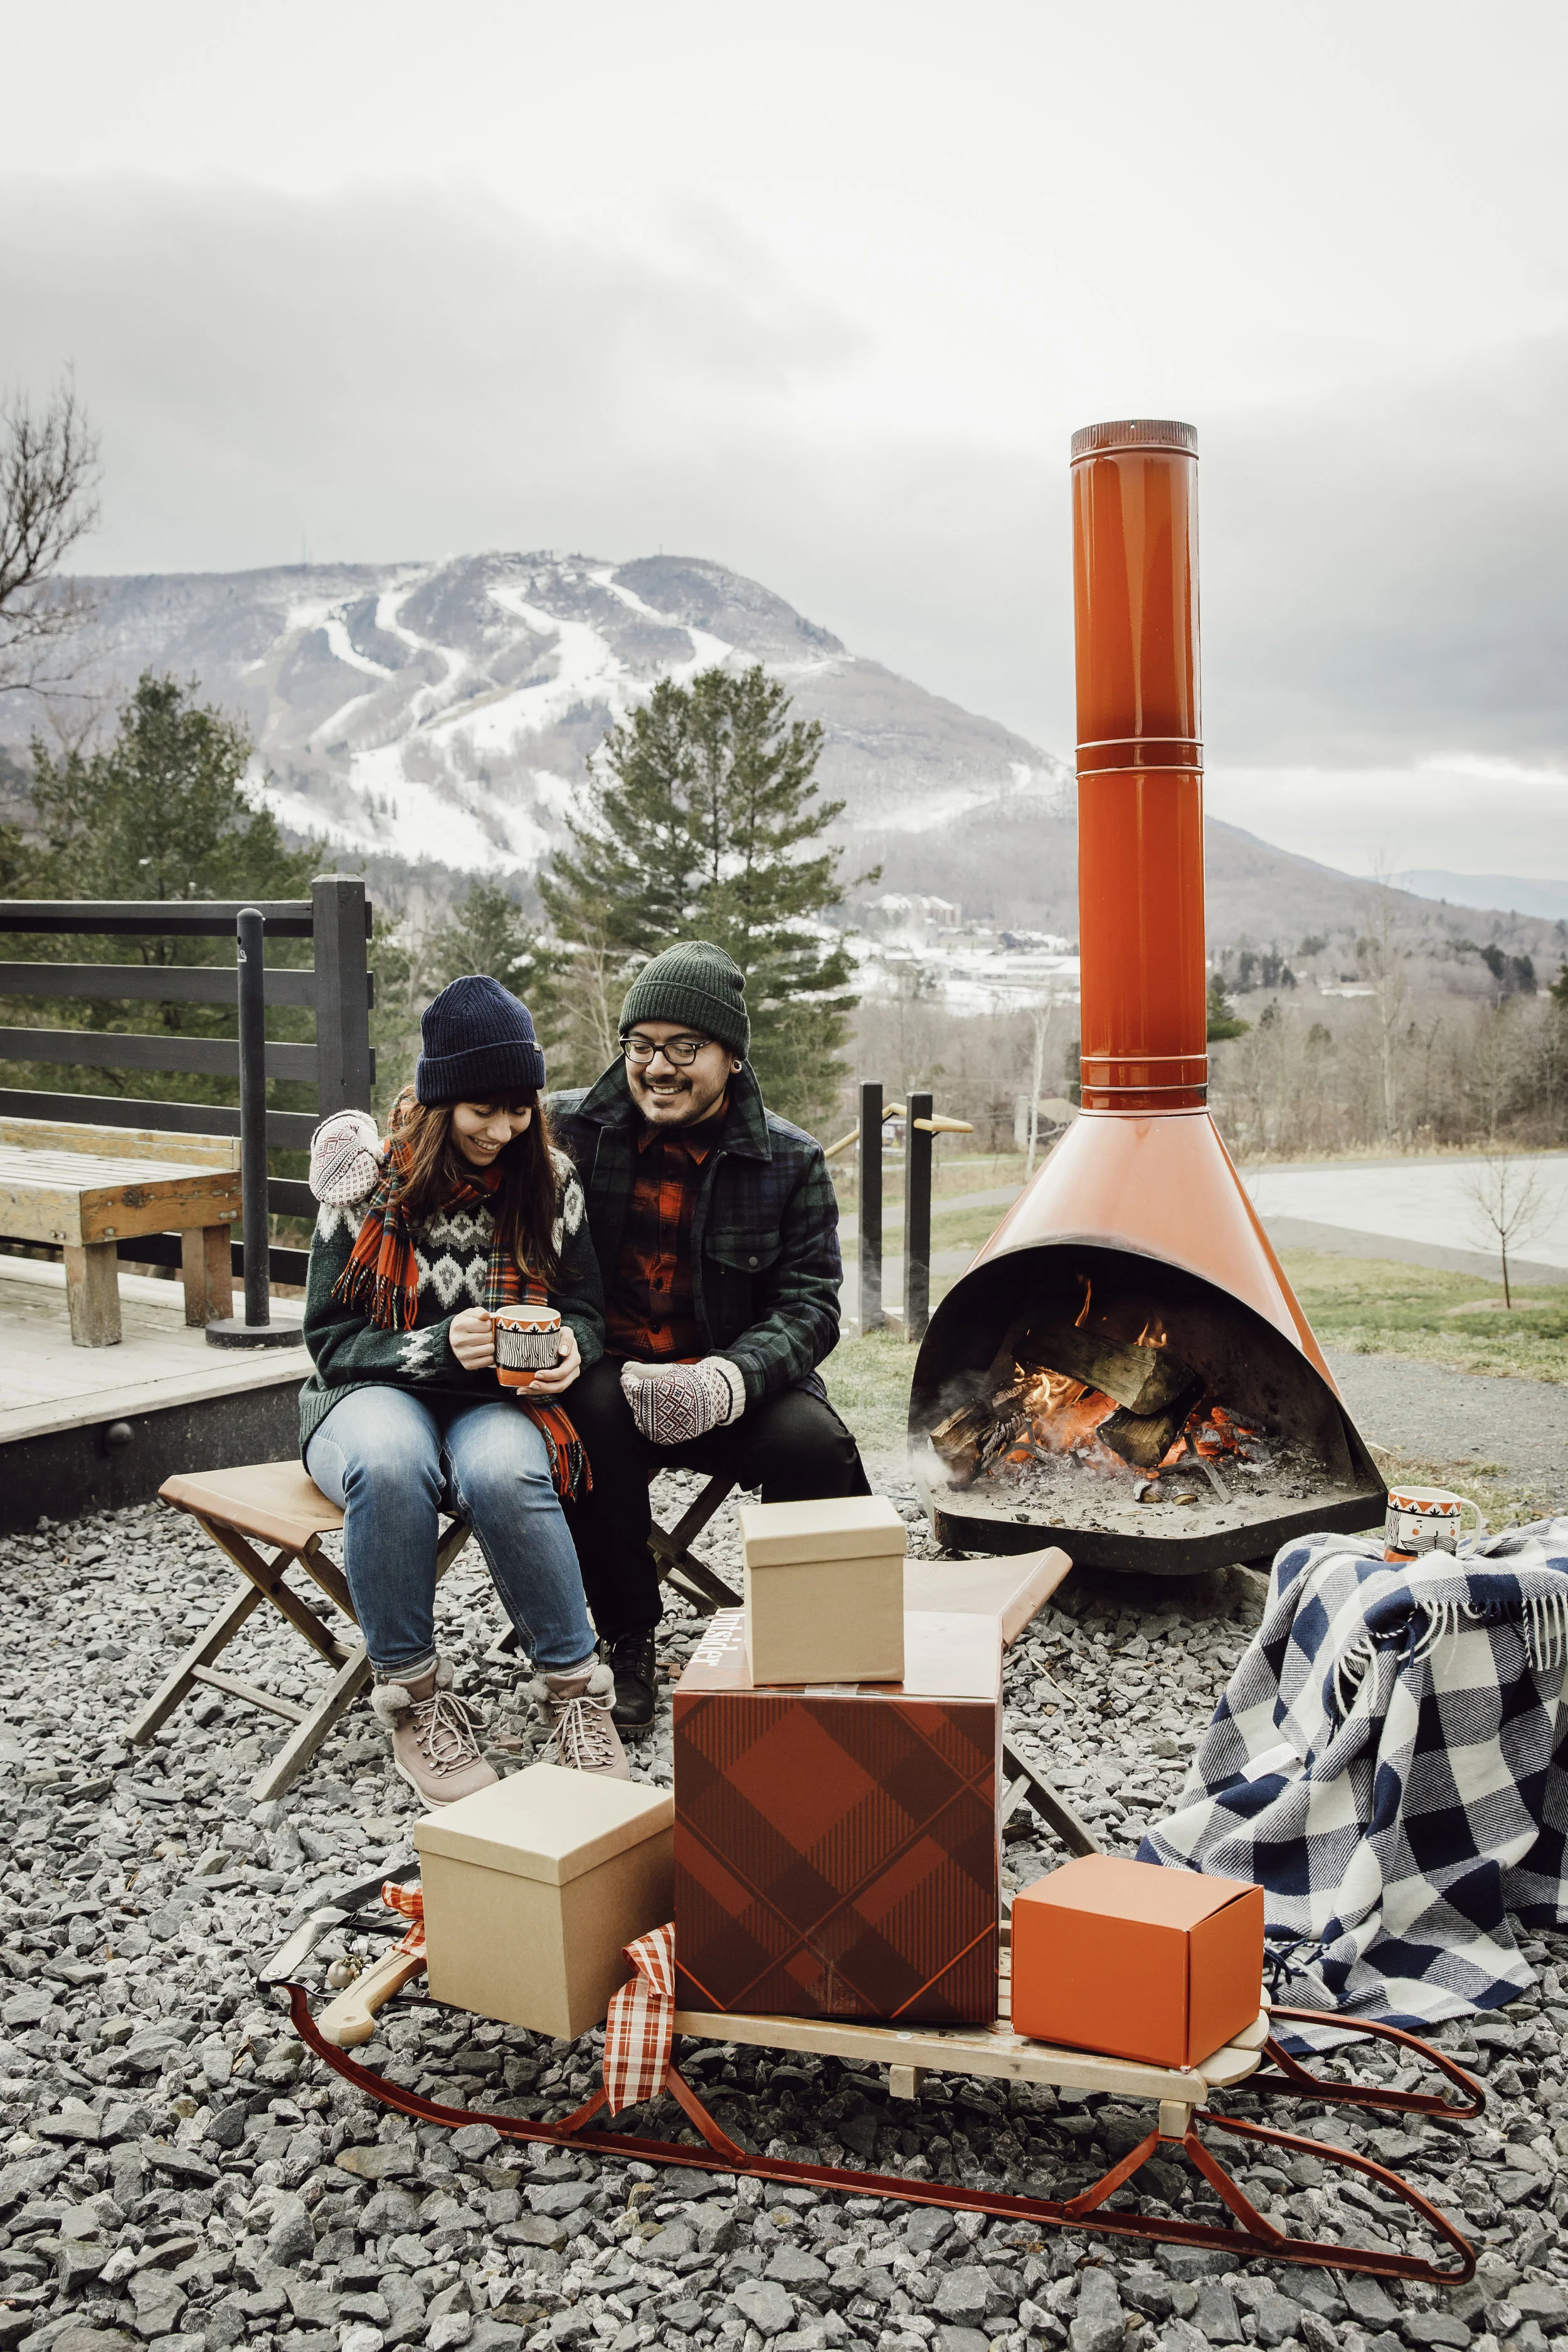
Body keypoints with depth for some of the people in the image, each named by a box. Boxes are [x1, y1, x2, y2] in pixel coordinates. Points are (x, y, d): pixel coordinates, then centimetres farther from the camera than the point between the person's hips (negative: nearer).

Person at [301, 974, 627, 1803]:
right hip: (374, 1395, -1)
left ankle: (574, 1688, -19)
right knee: (390, 1461, -38)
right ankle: (412, 1693, -20)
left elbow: (586, 1310, 8)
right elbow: (330, 1338, -5)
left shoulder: (550, 1183, 1)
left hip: (502, 1403, 1)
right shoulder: (368, 1183, -5)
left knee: (502, 1472, -37)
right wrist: (439, 1346, -23)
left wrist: (569, 1347, -17)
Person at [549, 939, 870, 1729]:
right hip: (605, 1372, 0)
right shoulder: (570, 1129, 1)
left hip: (738, 1381, 0)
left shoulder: (789, 1162, 0)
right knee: (595, 1411, -33)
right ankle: (626, 1643, -12)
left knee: (812, 1442, -28)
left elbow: (807, 1304, -6)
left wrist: (724, 1382, -25)